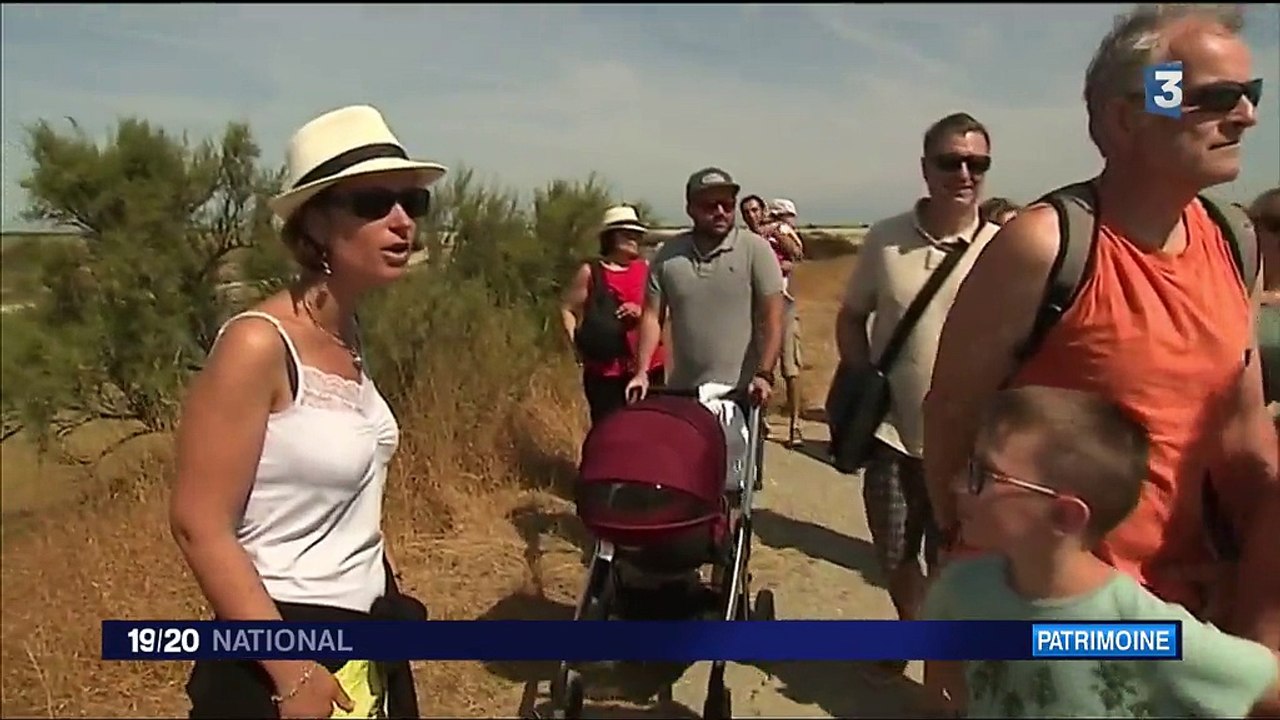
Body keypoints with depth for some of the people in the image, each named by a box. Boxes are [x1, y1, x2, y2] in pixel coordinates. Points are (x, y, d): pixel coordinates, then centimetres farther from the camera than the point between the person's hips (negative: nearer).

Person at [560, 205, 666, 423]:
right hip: (604, 369, -2)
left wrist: (642, 312, -11)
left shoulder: (647, 269, 9)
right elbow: (568, 310, 3)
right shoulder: (590, 272, 2)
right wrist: (577, 345, -9)